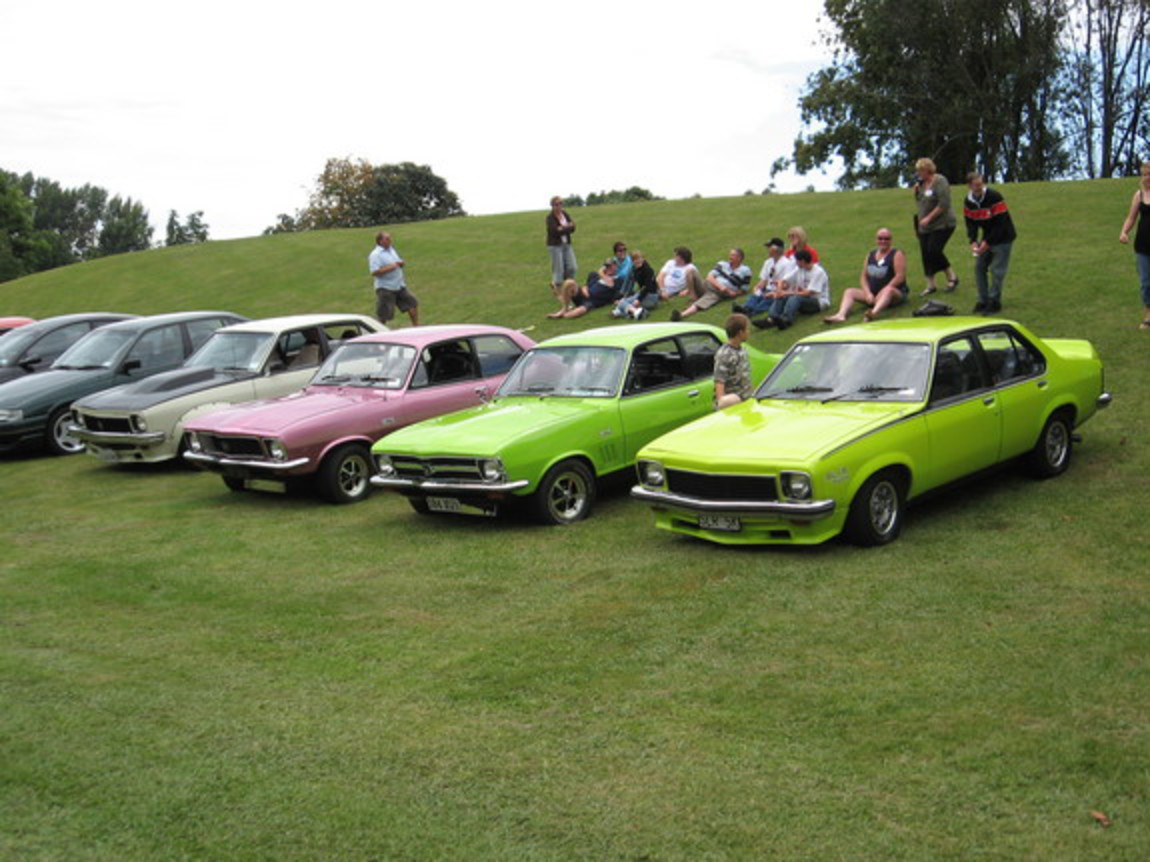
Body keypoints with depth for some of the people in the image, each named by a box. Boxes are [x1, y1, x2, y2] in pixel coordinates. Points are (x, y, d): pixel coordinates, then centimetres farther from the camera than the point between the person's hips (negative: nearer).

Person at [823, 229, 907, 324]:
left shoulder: (897, 254, -3)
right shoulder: (870, 254, 13)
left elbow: (900, 277, -14)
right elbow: (863, 276, 10)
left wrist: (883, 292, -22)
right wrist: (868, 293, -8)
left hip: (896, 292, -6)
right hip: (872, 293, 6)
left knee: (888, 290, -40)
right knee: (850, 292, -11)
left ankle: (874, 312, -69)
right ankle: (841, 315, -38)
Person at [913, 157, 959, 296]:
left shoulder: (939, 181, -12)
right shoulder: (922, 183, 12)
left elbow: (943, 205, -19)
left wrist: (928, 218, -19)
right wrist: (916, 191, 4)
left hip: (942, 224, -8)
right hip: (925, 226, 8)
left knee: (934, 251, -17)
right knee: (926, 253, 4)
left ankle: (952, 277, 1)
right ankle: (931, 285, 12)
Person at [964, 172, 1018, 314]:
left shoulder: (994, 197, -23)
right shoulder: (968, 202, -5)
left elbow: (1001, 224, -23)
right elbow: (970, 223, 2)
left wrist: (988, 242, -25)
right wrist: (973, 241, -16)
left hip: (1002, 238, -6)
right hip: (987, 238, 6)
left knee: (997, 270, -8)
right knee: (979, 267, 4)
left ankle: (994, 301, 1)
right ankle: (983, 301, 13)